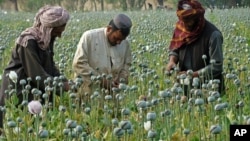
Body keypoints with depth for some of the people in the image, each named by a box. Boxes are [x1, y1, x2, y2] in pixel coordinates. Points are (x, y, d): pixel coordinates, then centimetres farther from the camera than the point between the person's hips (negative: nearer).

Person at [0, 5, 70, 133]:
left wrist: (64, 82, -6)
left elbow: (49, 65, 8)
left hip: (33, 87, 8)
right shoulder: (28, 41, -25)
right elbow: (36, 73, -25)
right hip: (17, 88, -8)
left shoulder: (47, 38, 1)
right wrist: (61, 86, -20)